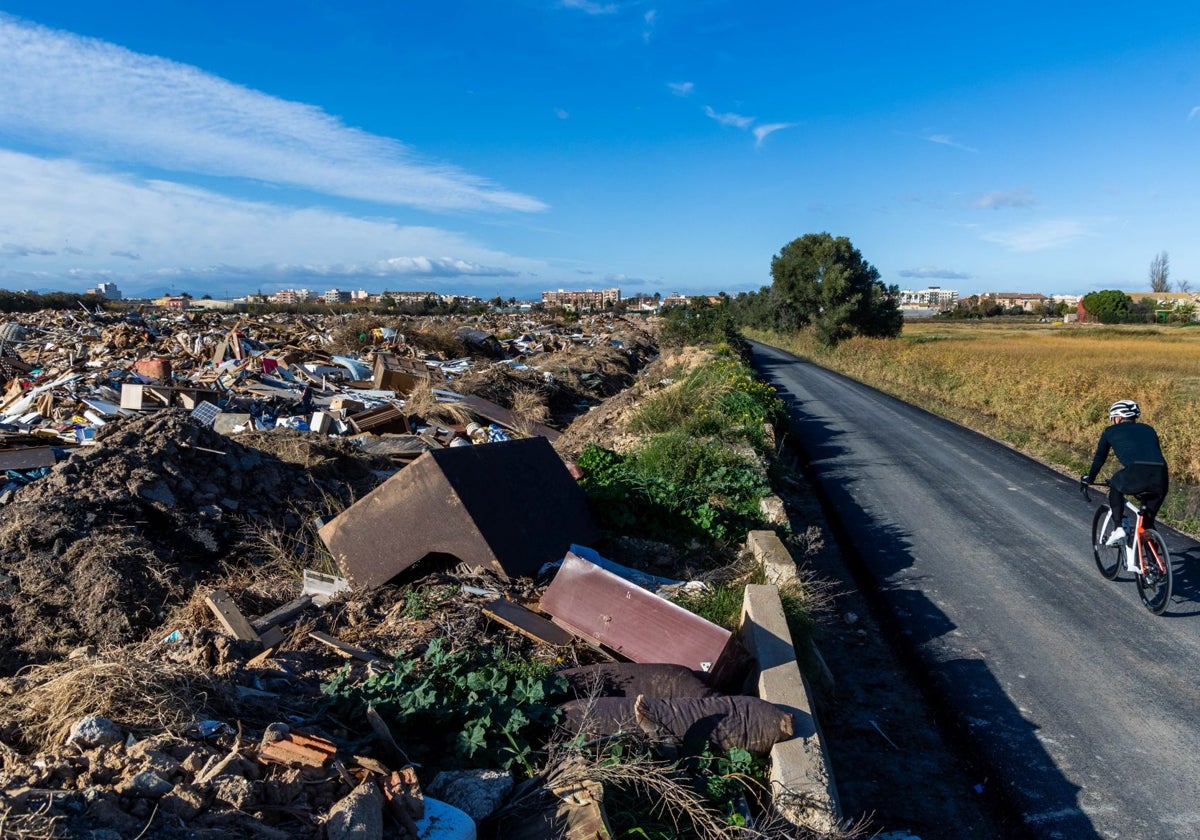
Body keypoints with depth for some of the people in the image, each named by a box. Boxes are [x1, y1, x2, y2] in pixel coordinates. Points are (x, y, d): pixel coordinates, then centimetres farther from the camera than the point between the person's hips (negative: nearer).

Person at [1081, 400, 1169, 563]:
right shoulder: (1148, 429, 32)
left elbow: (1099, 458, 31)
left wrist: (1089, 479, 47)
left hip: (1136, 475, -4)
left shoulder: (1111, 431, 22)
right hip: (1161, 479, 4)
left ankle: (1118, 529, 18)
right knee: (1148, 521, 25)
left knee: (1115, 485, 31)